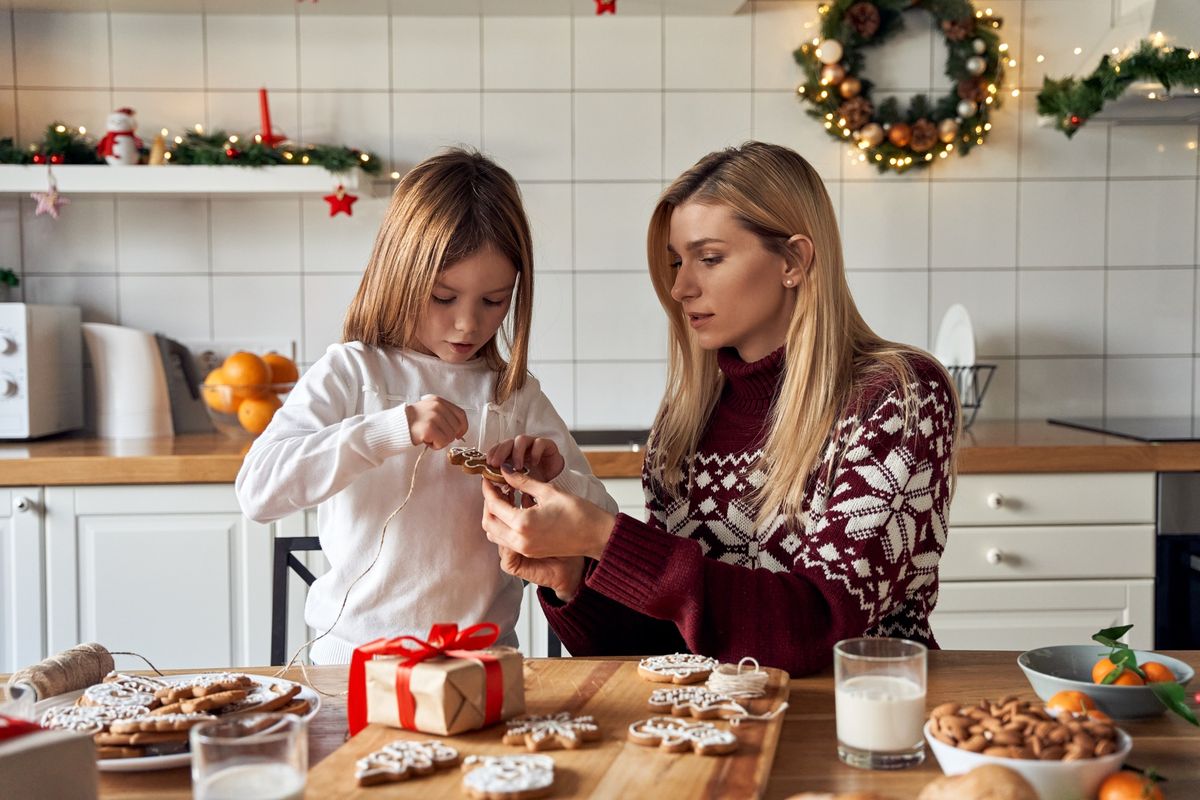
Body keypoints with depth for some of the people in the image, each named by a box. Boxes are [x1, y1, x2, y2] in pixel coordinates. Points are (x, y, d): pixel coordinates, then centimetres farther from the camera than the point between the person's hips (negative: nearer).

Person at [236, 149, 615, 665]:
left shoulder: (516, 394, 10)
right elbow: (257, 489, -13)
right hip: (355, 659, -3)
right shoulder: (350, 373, 1)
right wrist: (393, 427, -23)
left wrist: (556, 481, -10)